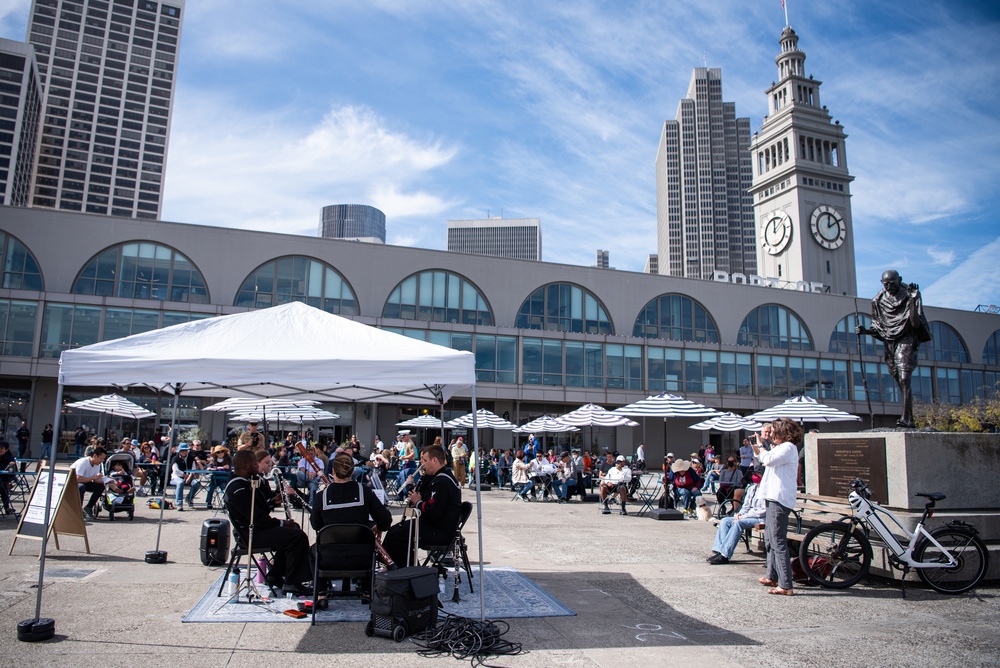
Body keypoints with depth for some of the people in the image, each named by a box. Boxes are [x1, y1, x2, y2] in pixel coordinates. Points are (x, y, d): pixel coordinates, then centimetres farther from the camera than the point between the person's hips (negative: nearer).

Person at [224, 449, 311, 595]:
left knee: (293, 528, 23)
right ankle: (291, 583, -12)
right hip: (251, 534, -11)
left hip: (254, 528, 11)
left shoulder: (243, 482, 12)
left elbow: (260, 509, 18)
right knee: (299, 536, -20)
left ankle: (275, 575, 25)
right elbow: (257, 519, -25)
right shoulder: (238, 489, -22)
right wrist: (281, 523, -13)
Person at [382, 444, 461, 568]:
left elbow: (431, 512, -28)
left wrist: (418, 502, -12)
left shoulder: (442, 481, -22)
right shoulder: (441, 477, 12)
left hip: (440, 532, -11)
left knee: (394, 535, -13)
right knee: (395, 529, 18)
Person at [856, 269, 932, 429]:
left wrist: (913, 300, -23)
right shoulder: (879, 301, 6)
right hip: (890, 343, 5)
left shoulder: (909, 297, -5)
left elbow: (916, 324, -15)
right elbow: (878, 329, 11)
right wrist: (865, 331, -7)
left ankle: (905, 418, -22)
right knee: (901, 383, 8)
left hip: (906, 341, -5)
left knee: (904, 380, -17)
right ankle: (910, 420, 14)